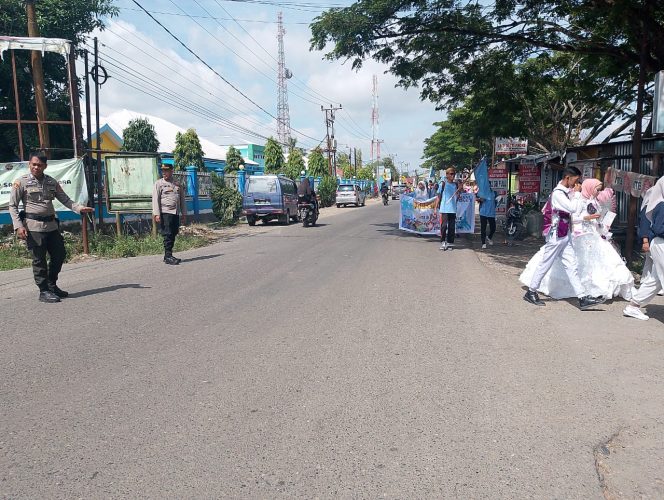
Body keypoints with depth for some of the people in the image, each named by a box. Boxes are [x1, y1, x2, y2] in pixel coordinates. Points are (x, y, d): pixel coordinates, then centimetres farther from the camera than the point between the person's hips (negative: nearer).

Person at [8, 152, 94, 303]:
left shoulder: (51, 182, 11)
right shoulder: (21, 182, -2)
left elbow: (65, 199, 10)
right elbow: (13, 206, -2)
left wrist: (79, 208, -8)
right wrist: (18, 226, -12)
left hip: (51, 225, 6)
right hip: (34, 226, -5)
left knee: (60, 255, 10)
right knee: (39, 259, -2)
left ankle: (52, 285, 28)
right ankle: (44, 291, 8)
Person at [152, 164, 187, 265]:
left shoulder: (178, 184, 16)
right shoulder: (159, 184, 2)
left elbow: (182, 200, 19)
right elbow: (155, 199, -5)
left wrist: (184, 214, 14)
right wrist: (156, 214, -14)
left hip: (176, 213, 5)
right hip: (165, 213, -5)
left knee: (173, 235, 7)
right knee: (168, 235, -10)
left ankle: (168, 256, 16)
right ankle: (168, 256, -9)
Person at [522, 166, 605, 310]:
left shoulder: (565, 192, 13)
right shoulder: (558, 193, -16)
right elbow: (573, 208, -24)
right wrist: (577, 193, -11)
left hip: (564, 236, 9)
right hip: (556, 236, -9)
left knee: (572, 267, 4)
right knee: (545, 265, 2)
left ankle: (583, 298, 3)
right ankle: (531, 292, 16)